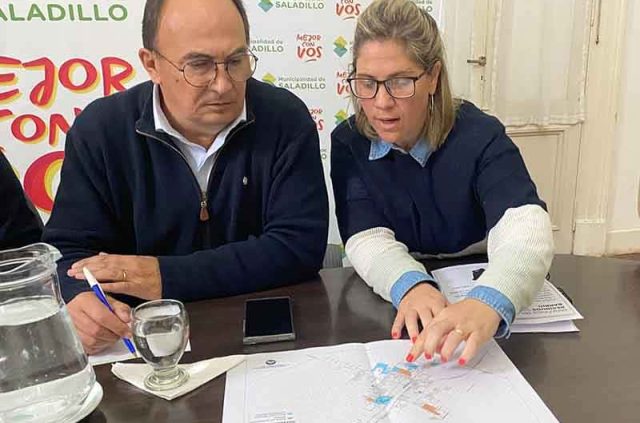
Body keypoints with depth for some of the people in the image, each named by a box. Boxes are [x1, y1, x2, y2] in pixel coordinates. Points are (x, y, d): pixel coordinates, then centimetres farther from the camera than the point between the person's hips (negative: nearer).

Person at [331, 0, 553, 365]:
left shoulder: (481, 136, -11)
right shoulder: (348, 144, -4)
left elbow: (527, 230, -26)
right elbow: (367, 239, -14)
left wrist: (488, 303, -47)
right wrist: (411, 286, -36)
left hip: (474, 294, 0)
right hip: (385, 305, 1)